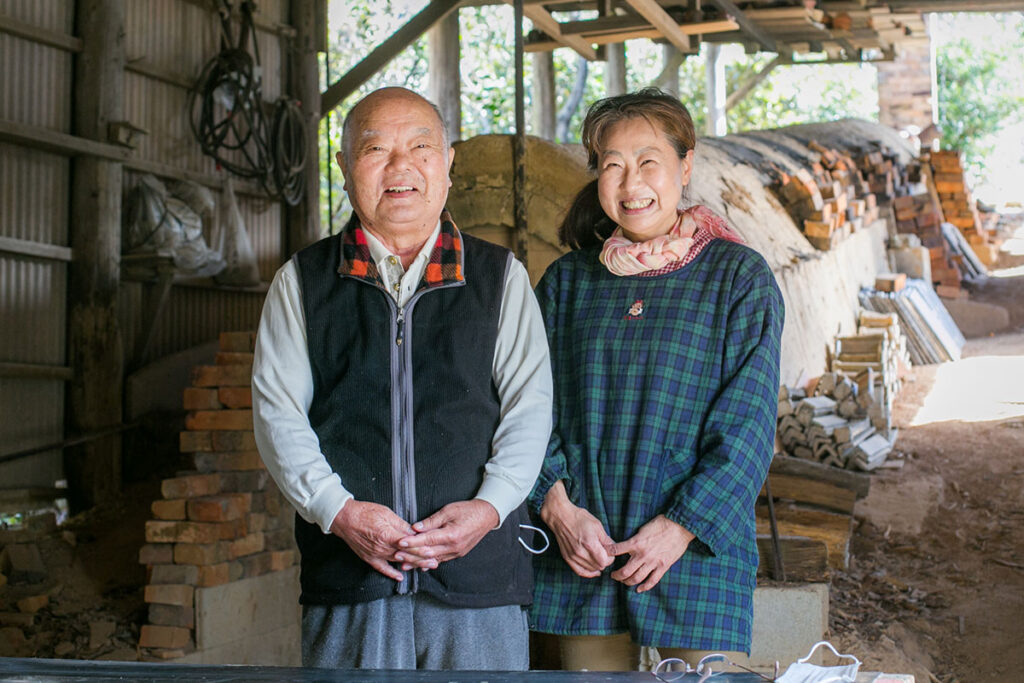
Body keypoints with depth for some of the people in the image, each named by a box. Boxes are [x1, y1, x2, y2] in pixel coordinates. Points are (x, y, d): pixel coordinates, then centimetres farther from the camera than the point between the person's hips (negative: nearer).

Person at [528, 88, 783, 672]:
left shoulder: (740, 278, 0)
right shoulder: (566, 282, 10)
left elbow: (747, 423, -5)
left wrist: (682, 525, -14)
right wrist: (558, 508, -8)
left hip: (699, 553, -2)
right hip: (581, 556, 3)